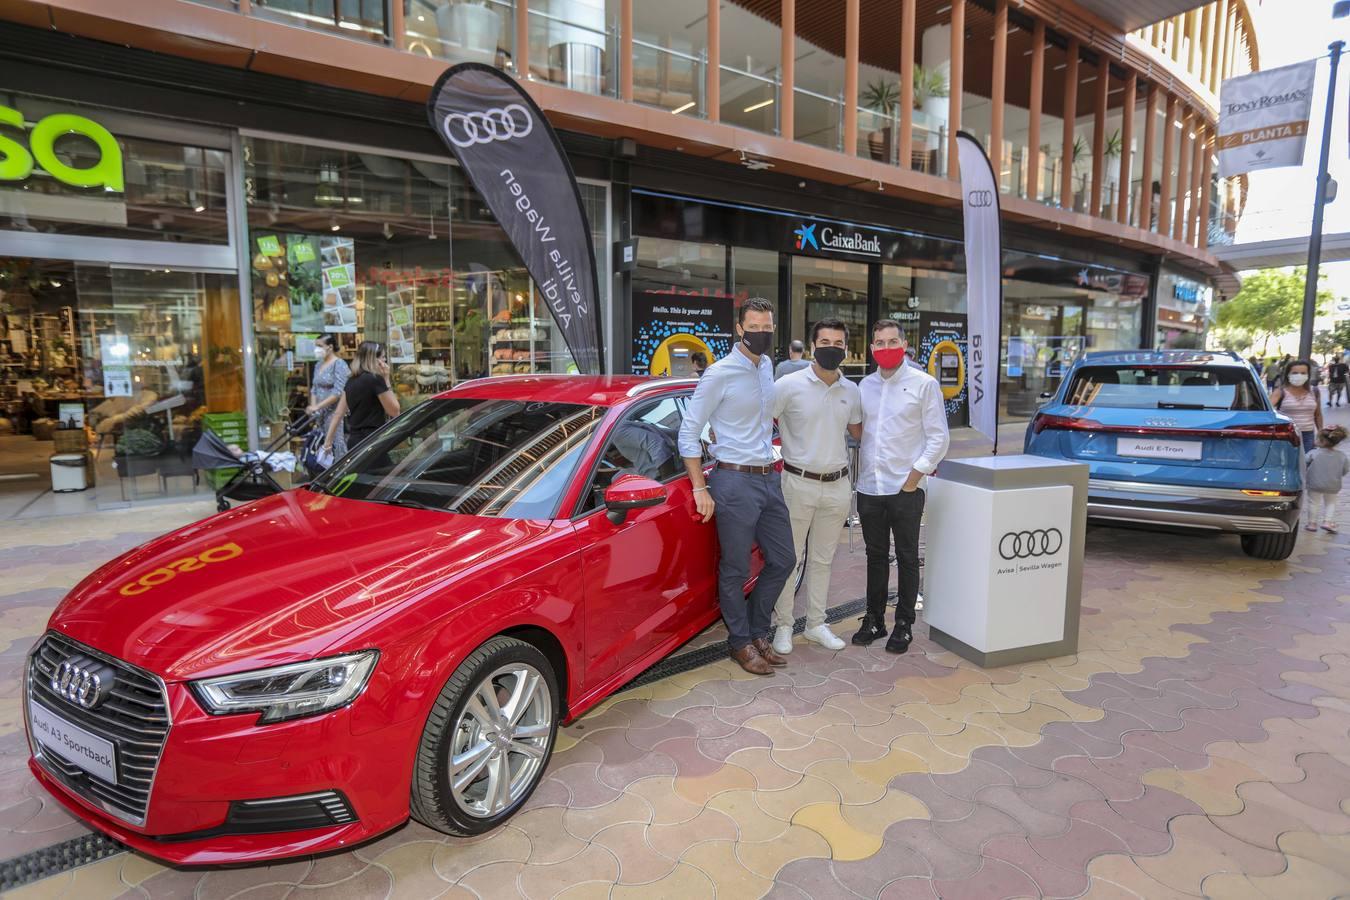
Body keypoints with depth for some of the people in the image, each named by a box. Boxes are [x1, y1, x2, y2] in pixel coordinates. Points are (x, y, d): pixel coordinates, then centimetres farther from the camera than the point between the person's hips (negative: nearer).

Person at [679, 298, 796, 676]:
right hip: (735, 481, -7)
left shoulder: (767, 366, 10)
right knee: (735, 570, 4)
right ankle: (741, 643, 23)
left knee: (782, 560, 14)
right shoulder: (720, 374, -12)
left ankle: (757, 632, 31)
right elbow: (688, 432, -10)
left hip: (769, 478, 7)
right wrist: (700, 489, -13)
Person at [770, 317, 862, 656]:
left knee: (822, 560, 15)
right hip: (799, 484, -4)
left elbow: (858, 432, 20)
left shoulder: (852, 391, 6)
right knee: (788, 558, 4)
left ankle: (816, 624, 27)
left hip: (837, 486, 4)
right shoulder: (789, 385, -9)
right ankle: (783, 624, 19)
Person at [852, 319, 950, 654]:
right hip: (869, 487, 4)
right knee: (876, 557, 13)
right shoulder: (865, 385, 10)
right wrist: (859, 472, 4)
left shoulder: (924, 384, -3)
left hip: (906, 489, -4)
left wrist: (914, 477, -10)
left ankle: (903, 624, 19)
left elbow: (939, 437, -5)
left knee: (907, 559, 7)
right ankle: (874, 620, 25)